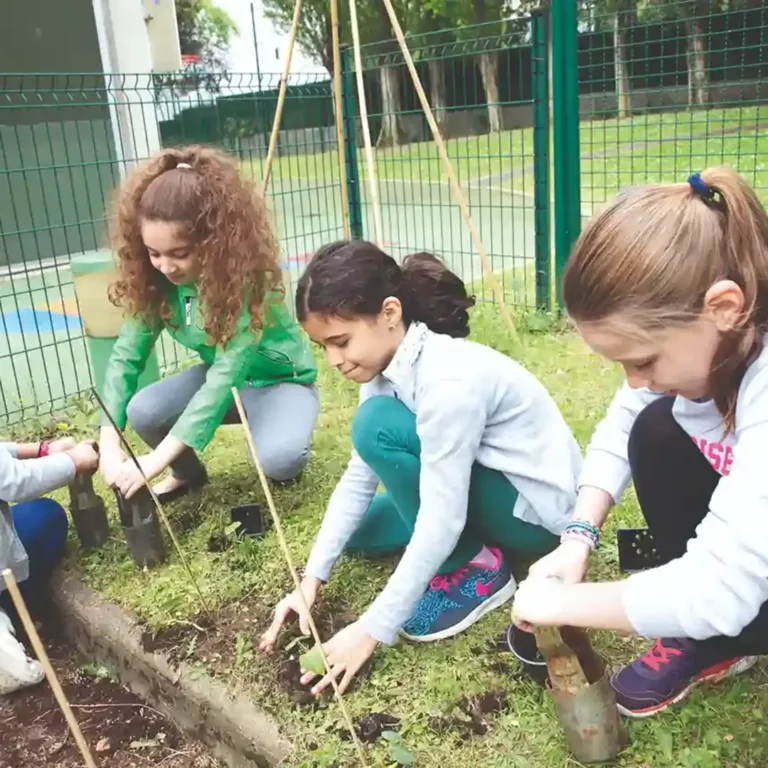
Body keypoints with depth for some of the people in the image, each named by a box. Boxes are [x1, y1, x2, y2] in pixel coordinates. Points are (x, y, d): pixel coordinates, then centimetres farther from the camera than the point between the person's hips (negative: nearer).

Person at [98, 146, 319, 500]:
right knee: (142, 412, -20)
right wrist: (109, 444, -27)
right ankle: (188, 472, 11)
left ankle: (285, 443, 5)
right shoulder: (157, 282, -13)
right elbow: (126, 354, -14)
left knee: (279, 458, -34)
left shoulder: (245, 276, -32)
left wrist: (155, 460, -44)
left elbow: (227, 374, -39)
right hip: (222, 374, 5)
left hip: (281, 378, -5)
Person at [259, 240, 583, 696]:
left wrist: (371, 630, -26)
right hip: (482, 489, 9)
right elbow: (358, 480, -3)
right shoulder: (388, 367, -6)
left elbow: (441, 521, -31)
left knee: (379, 426, -26)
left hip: (539, 508, -8)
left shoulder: (450, 381, -32)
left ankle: (475, 569, -10)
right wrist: (312, 580, -8)